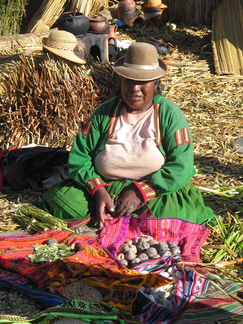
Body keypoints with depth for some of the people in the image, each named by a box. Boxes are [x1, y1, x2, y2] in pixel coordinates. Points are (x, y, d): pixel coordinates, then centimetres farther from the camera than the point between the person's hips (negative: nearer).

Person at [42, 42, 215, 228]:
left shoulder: (170, 115, -4)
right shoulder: (105, 113, 3)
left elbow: (180, 167, -12)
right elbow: (80, 156, 0)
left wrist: (140, 192, -20)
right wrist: (98, 190, -17)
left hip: (155, 191, -2)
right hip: (105, 188, 2)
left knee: (185, 209, -33)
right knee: (60, 200, -19)